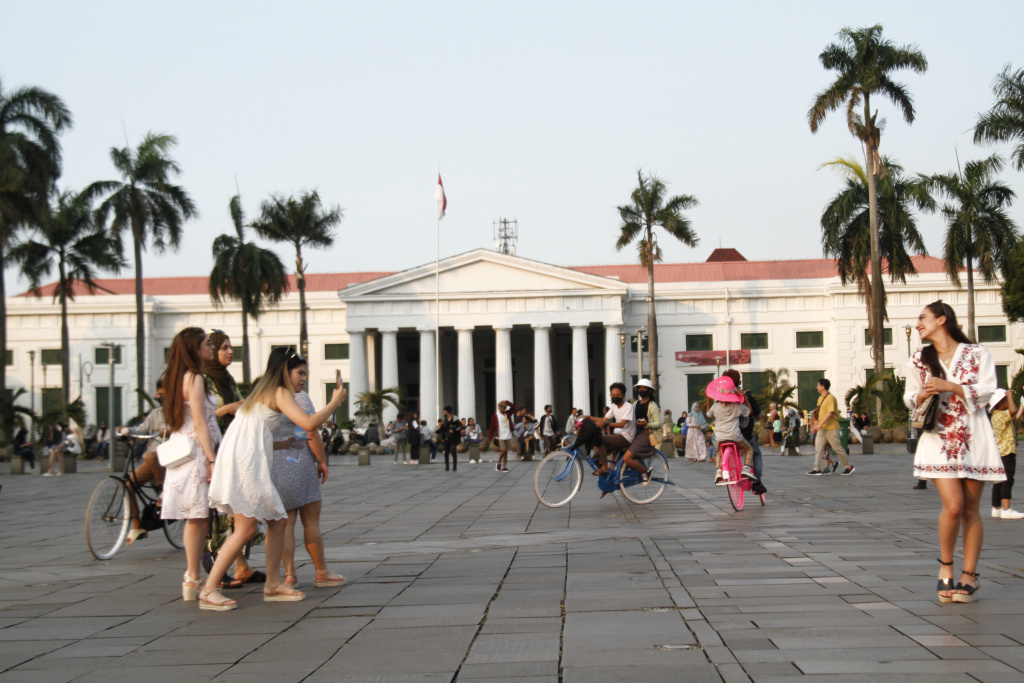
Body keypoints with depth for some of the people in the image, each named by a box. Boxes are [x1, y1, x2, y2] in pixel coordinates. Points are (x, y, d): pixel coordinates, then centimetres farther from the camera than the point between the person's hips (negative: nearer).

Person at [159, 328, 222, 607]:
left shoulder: (176, 379, 16)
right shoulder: (195, 379, -12)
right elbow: (200, 424, -17)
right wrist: (213, 460, -18)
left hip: (182, 453, 9)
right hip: (197, 454, -9)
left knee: (195, 519, 12)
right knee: (198, 518, -6)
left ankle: (192, 579, 15)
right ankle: (193, 580, -4)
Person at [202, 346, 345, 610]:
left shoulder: (261, 391, 23)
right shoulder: (280, 393, -5)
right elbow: (308, 423, -17)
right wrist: (334, 403, -3)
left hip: (251, 465, 10)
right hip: (244, 463, -10)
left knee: (278, 520, 11)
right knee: (246, 529, -12)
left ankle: (273, 584, 13)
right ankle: (209, 591, -11)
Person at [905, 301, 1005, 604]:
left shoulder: (977, 354, 3)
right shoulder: (919, 360, 11)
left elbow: (985, 392, -5)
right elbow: (910, 398, 16)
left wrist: (949, 387, -15)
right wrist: (922, 395, -7)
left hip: (974, 438, 0)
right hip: (939, 439, 0)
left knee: (971, 508, 1)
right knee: (953, 506, -15)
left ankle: (969, 576, 7)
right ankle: (945, 566, 6)